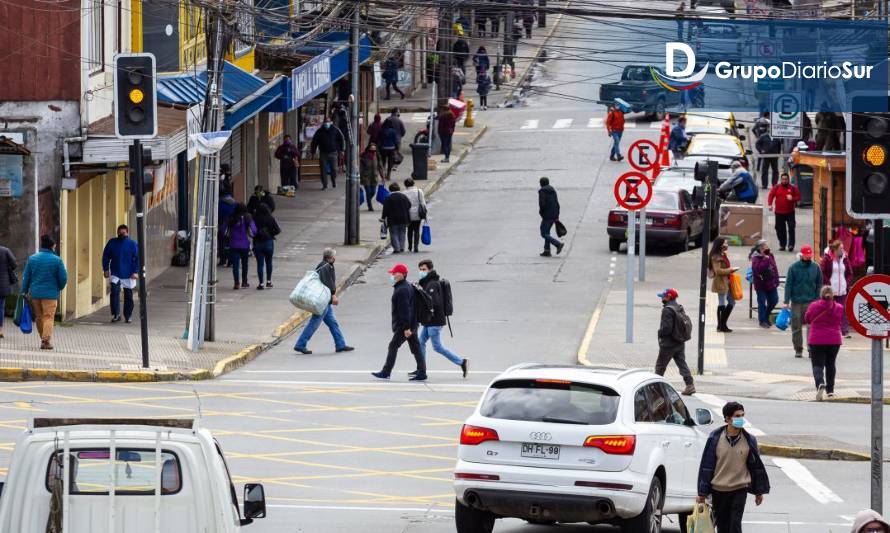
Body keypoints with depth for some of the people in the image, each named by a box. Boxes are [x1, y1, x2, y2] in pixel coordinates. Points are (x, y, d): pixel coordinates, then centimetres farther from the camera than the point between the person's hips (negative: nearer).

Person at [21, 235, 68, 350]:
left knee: (39, 316, 15)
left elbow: (26, 277, 4)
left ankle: (44, 339, 24)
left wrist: (24, 291, 12)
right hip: (50, 293, -3)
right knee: (48, 317, -3)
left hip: (35, 293, 3)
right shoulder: (57, 260, -6)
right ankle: (46, 340, -17)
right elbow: (63, 278, -3)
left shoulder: (32, 259, 2)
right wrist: (59, 288, 16)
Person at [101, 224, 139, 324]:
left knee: (128, 295, 6)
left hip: (128, 275, 0)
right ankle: (115, 315, -9)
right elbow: (106, 256, 10)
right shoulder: (112, 243, 4)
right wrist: (105, 269, 3)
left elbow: (137, 259, -1)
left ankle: (128, 316, 18)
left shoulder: (133, 244, -1)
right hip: (115, 274, 0)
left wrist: (135, 272, -9)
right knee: (114, 292, -15)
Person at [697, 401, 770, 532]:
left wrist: (759, 491, 11)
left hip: (740, 490, -1)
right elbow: (706, 466, -1)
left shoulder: (749, 440, -1)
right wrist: (702, 492, -1)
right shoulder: (715, 438, -5)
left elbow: (756, 466, 8)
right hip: (718, 490, 1)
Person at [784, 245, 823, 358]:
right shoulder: (793, 267, -1)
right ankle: (798, 349, 16)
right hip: (796, 302, 0)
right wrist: (787, 301, -7)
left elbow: (819, 285, 9)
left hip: (811, 302, 0)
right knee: (796, 327, 6)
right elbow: (788, 284, -1)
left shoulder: (815, 268, 4)